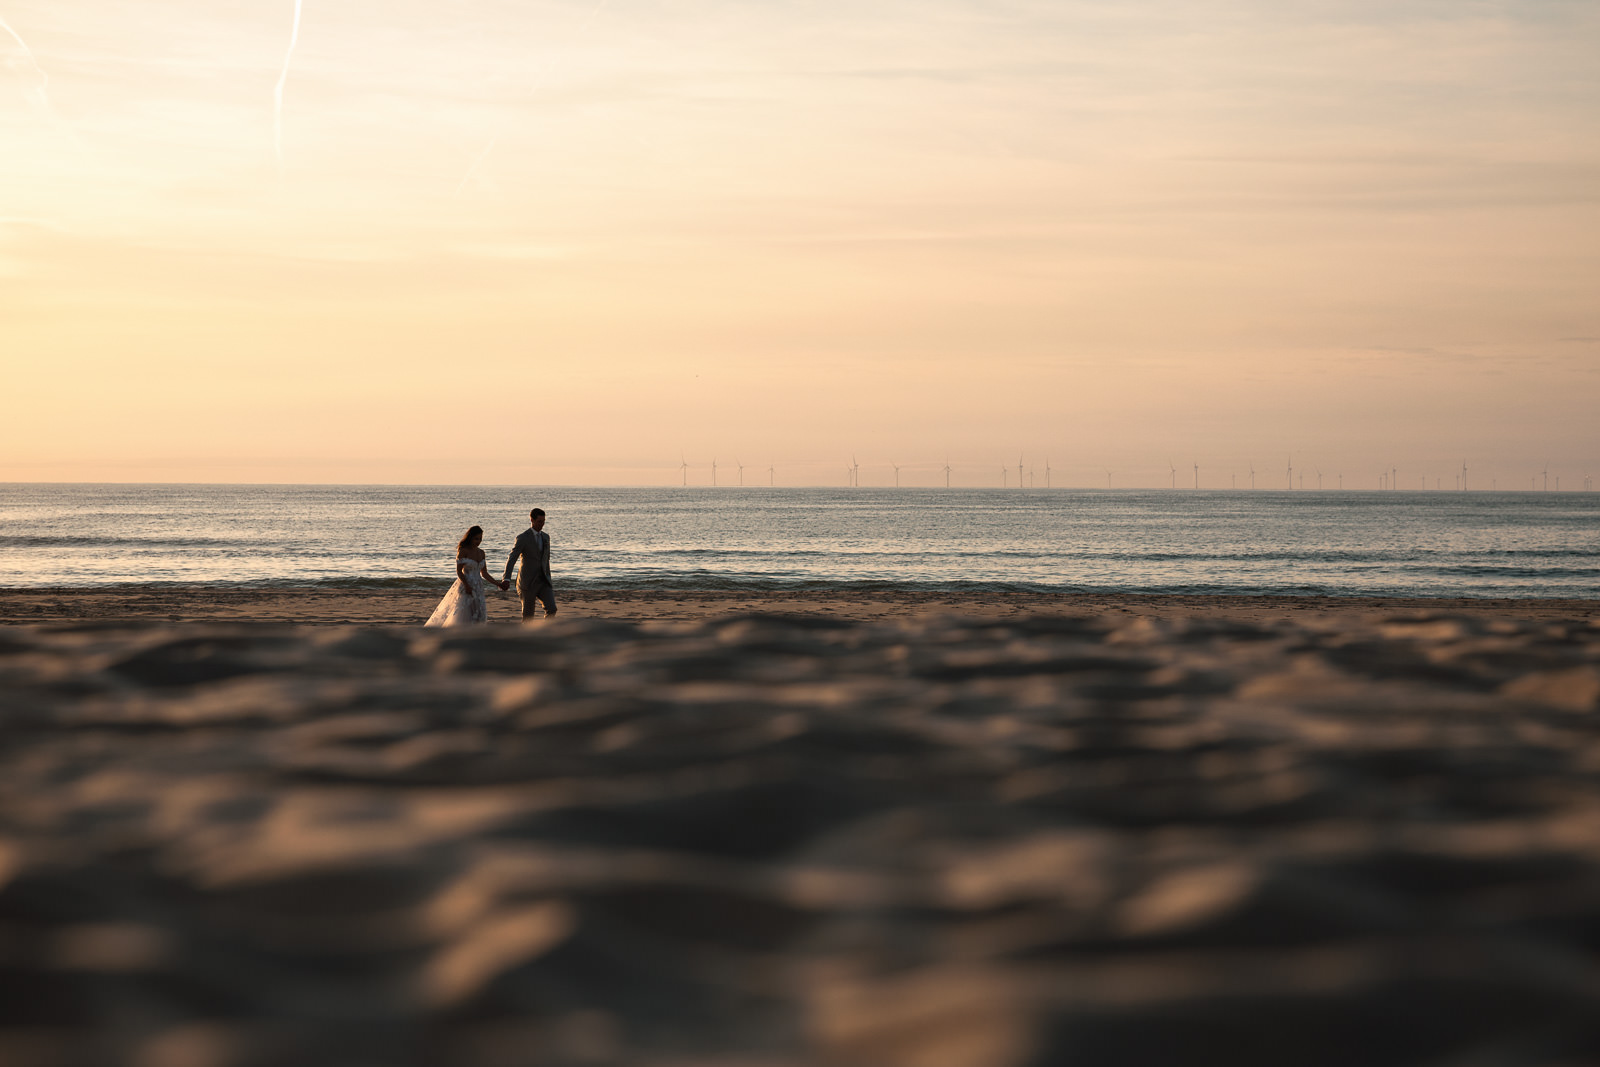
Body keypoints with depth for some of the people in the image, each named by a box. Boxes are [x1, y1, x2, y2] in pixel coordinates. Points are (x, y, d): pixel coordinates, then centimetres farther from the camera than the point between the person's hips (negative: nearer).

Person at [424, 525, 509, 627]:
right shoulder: (463, 551, -8)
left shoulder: (481, 553, 11)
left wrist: (498, 584, 8)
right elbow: (459, 571, -11)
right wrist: (467, 586, -22)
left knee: (478, 619, 3)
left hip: (478, 588, 7)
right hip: (465, 587, -7)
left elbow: (484, 574, 15)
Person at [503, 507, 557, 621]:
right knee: (528, 616, 1)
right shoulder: (522, 538, -10)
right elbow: (511, 560, -19)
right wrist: (506, 580, -33)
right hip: (528, 582, -5)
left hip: (543, 582, 5)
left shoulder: (545, 537, 11)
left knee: (551, 609, -14)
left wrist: (548, 581, 24)